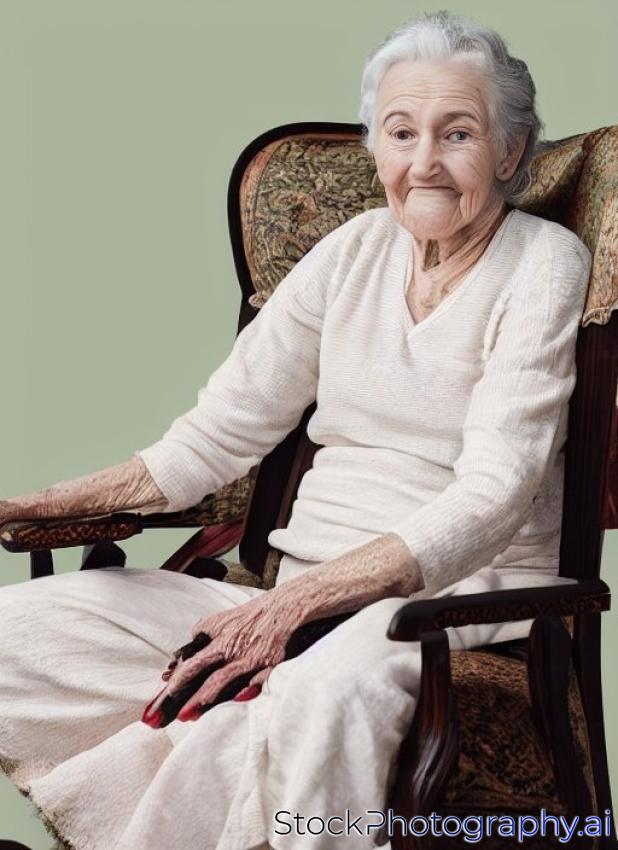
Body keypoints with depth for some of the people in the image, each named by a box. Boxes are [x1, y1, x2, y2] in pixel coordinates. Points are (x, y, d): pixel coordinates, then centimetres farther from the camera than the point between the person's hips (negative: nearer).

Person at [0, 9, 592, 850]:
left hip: (467, 596, -5)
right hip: (300, 587, 5)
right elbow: (218, 432, 11)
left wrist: (298, 600, -27)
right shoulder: (356, 249, 12)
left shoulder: (545, 264, -3)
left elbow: (493, 495, -15)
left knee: (332, 685, -41)